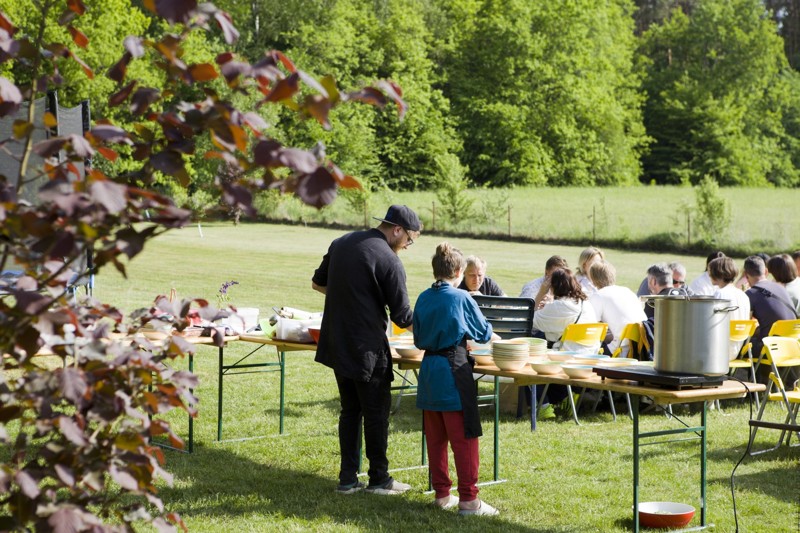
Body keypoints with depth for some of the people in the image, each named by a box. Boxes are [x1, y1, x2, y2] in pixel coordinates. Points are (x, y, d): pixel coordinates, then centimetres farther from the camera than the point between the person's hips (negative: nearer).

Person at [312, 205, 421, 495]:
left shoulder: (341, 243, 6)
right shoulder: (389, 261, -16)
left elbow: (317, 283, 18)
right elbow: (402, 317, -12)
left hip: (336, 344, 7)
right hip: (368, 348, -7)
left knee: (350, 410, 14)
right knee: (376, 413, 5)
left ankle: (347, 479, 16)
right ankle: (379, 479, 13)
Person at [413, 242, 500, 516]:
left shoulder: (423, 298, 6)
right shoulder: (461, 298, -9)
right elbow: (482, 331, 5)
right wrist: (494, 337, 27)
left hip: (428, 371, 6)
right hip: (454, 372, -6)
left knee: (435, 437, 13)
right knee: (464, 437, -3)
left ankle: (441, 493, 20)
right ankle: (468, 499, -4)